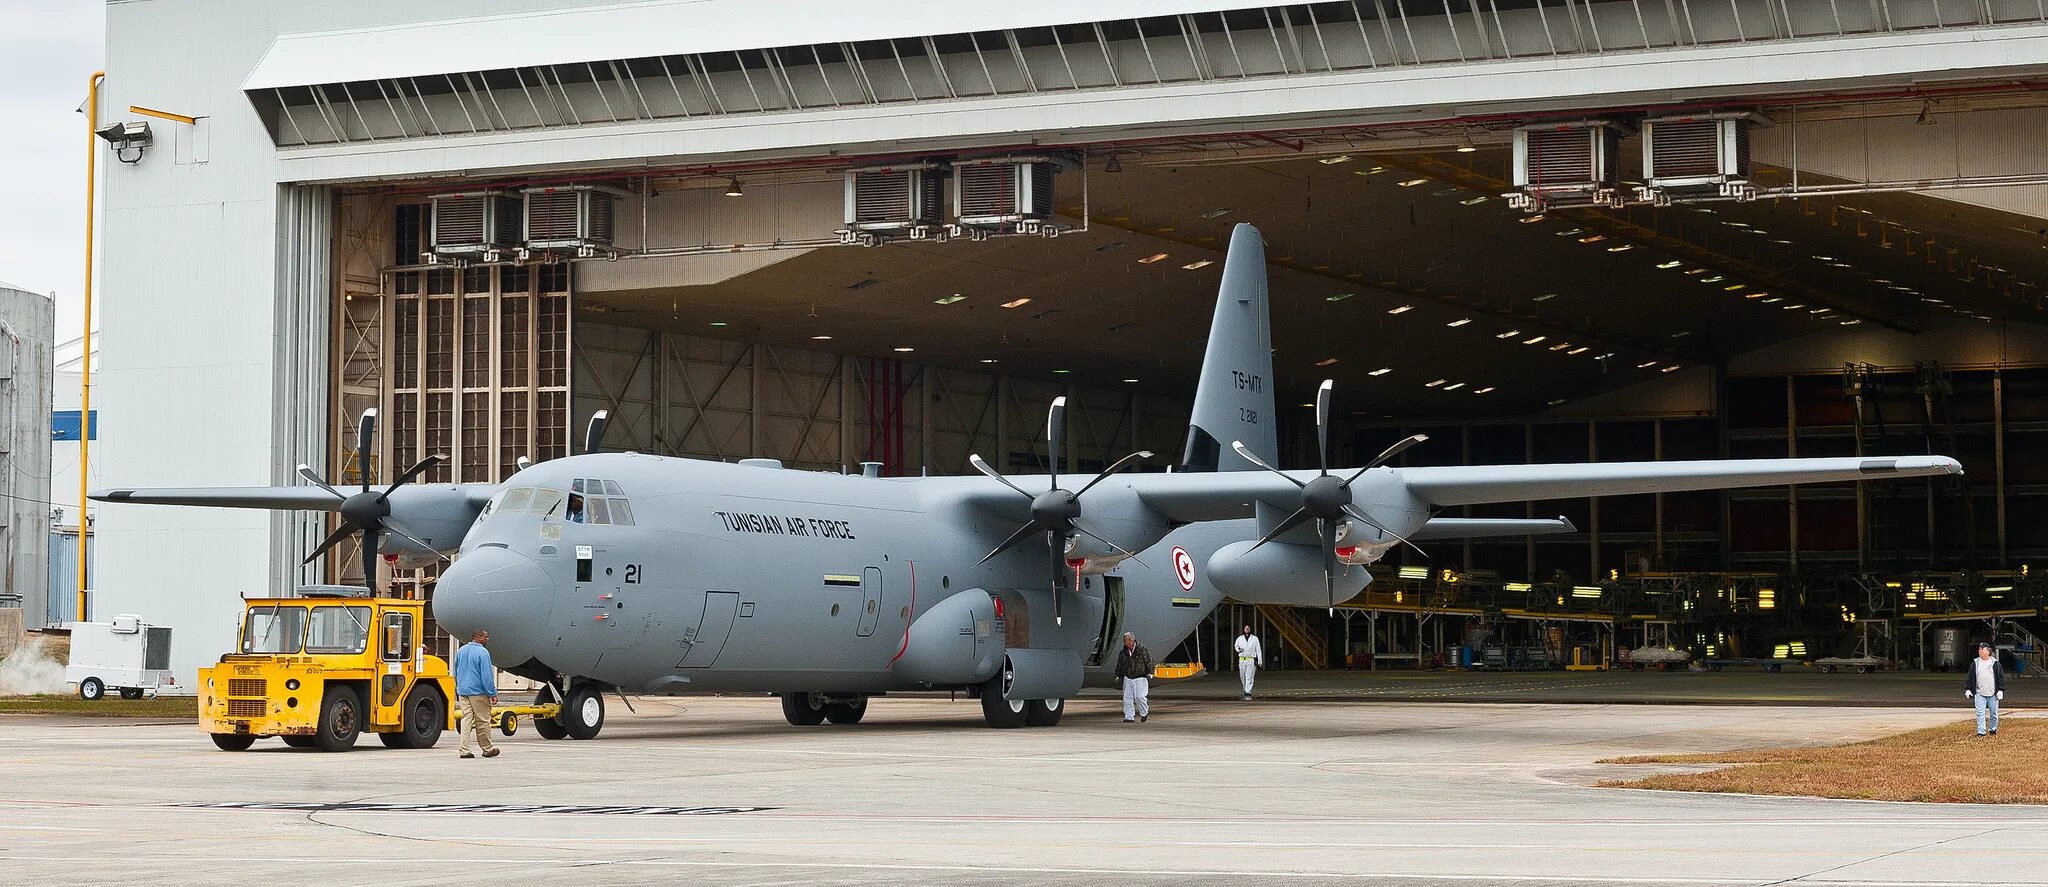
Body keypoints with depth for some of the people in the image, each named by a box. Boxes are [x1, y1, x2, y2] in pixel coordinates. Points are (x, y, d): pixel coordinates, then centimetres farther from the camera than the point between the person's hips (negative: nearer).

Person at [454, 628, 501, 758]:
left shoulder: (461, 651, 11)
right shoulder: (482, 652, -13)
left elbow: (456, 673, 19)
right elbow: (487, 675, -16)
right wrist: (493, 694, -11)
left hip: (462, 692, 6)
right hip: (478, 692, -6)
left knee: (466, 719, 5)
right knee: (483, 721, 4)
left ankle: (464, 750, -1)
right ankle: (487, 749, 14)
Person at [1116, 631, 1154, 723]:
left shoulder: (1142, 650, -3)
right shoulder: (1123, 653, 9)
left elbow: (1149, 662, -1)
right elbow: (1119, 665, 19)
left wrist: (1149, 673, -8)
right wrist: (1118, 675, 12)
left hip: (1140, 678, -4)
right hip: (1128, 678, 4)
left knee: (1139, 696, -13)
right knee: (1127, 698, -2)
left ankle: (1144, 712, 12)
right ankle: (1128, 717, 3)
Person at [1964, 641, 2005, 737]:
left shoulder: (1995, 663, 2)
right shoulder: (1975, 663, 7)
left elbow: (2001, 677, 3)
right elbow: (1969, 677, 10)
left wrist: (2000, 690, -4)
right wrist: (1967, 689, 4)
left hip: (1993, 693, -1)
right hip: (1979, 693, 1)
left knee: (1994, 713, 7)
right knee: (1980, 713, -6)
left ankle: (1993, 729, 25)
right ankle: (1981, 731, -7)